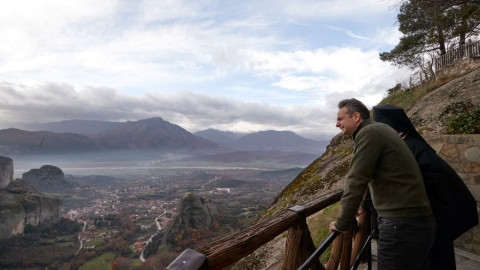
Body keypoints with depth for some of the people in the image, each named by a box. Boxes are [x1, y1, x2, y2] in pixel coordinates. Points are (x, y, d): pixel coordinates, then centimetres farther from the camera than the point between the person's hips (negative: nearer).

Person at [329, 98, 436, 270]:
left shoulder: (369, 133, -16)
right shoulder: (379, 130, 15)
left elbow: (356, 181, -19)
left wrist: (342, 224, -10)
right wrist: (363, 204, 37)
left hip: (403, 226, -10)